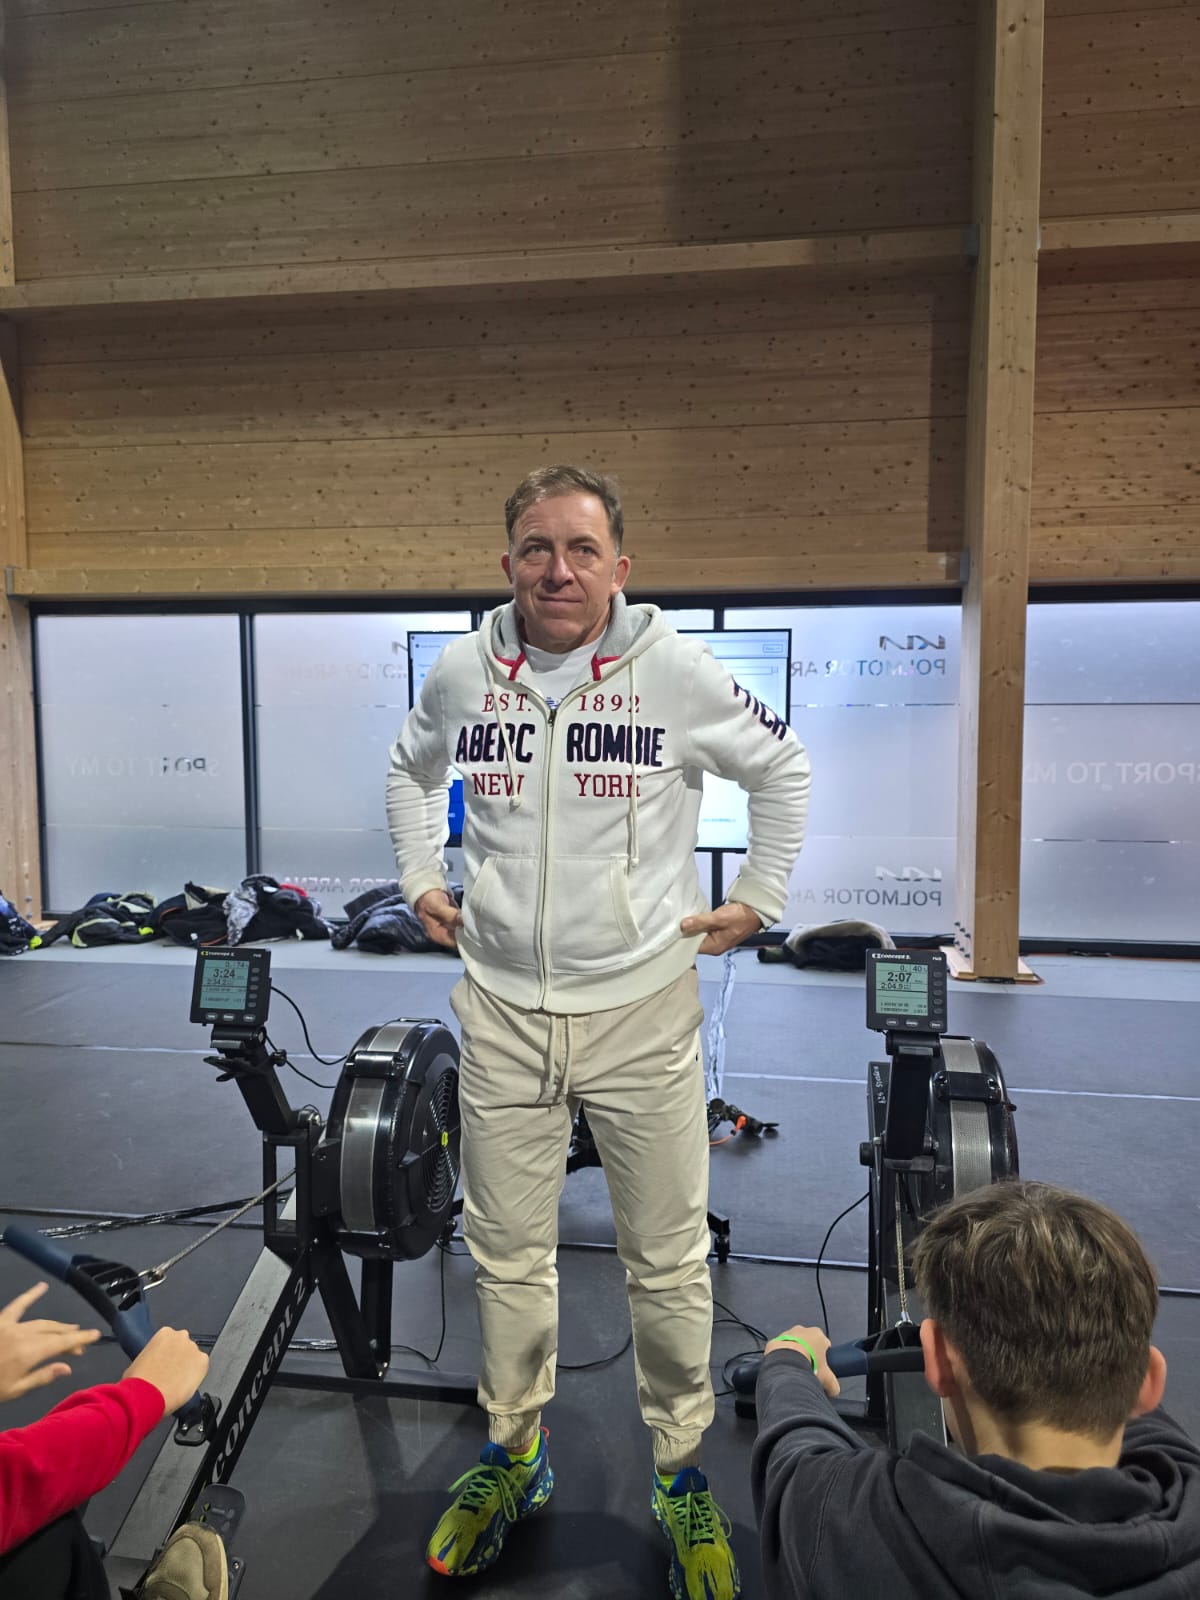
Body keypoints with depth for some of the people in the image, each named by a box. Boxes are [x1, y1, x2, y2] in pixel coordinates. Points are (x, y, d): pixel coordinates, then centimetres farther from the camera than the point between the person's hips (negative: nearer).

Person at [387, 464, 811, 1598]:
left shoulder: (676, 673, -7)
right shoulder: (460, 674, 1)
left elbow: (782, 770, 7)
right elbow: (411, 772, 21)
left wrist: (756, 899, 5)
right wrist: (421, 881, 14)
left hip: (641, 1007, -2)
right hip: (502, 1011, 3)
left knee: (667, 1258, 10)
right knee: (508, 1255, 15)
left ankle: (682, 1473, 34)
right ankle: (512, 1457, 38)